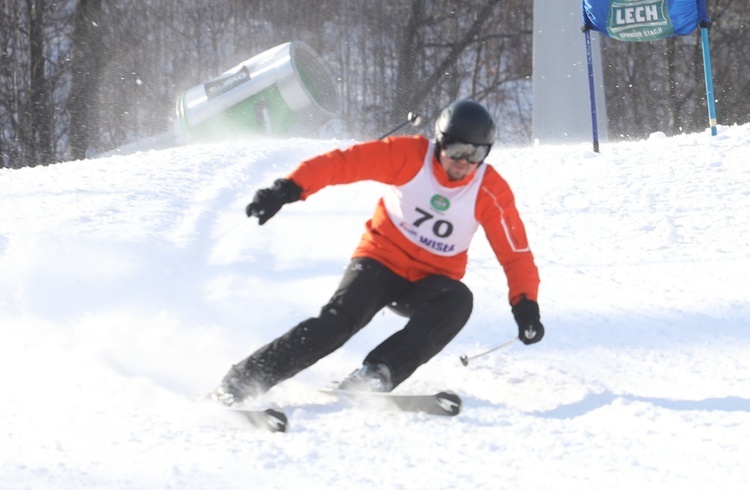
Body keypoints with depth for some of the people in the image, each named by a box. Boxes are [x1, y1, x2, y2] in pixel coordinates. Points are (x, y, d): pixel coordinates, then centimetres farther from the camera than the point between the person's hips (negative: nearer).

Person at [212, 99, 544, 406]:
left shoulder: (491, 192, -10)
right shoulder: (409, 155, -14)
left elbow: (515, 253, -8)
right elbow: (344, 163, -17)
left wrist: (525, 305, -24)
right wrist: (288, 189, -30)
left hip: (430, 281, 2)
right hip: (382, 260, -2)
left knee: (458, 301, -32)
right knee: (339, 320, -26)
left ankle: (376, 374, -42)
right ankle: (242, 381, -24)